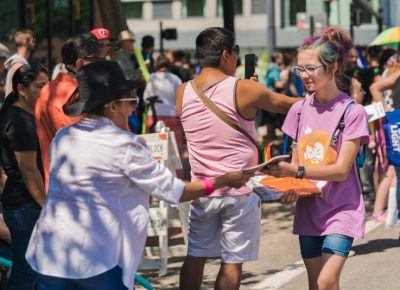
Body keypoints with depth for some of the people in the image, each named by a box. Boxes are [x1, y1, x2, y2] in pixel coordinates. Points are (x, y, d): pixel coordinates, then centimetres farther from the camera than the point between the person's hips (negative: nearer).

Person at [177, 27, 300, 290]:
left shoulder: (183, 93, -1)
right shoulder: (244, 90, -13)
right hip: (240, 191, -4)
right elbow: (288, 104, -1)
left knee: (195, 256, 13)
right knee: (232, 263, 3)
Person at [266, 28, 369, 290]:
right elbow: (296, 162, 10)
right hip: (309, 209, 5)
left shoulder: (352, 112, -11)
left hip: (341, 209, -5)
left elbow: (341, 170, -15)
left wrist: (296, 171, -25)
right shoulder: (299, 110, 4)